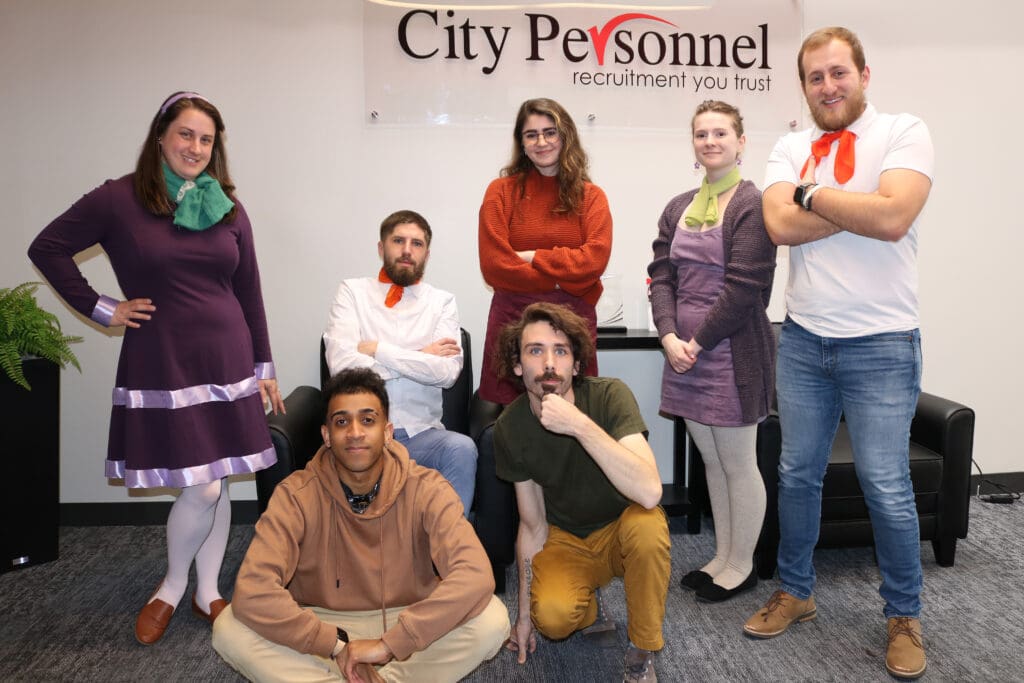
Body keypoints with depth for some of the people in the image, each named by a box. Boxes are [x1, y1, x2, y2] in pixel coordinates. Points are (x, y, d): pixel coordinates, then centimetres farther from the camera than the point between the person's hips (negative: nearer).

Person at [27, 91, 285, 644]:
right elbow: (47, 249, 4)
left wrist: (263, 367, 10)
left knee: (217, 485, 9)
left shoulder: (227, 208, 7)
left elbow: (249, 292, 10)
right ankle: (172, 588, 22)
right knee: (201, 489, -6)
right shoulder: (118, 199, -3)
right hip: (161, 367, -3)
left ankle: (208, 592, 28)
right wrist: (101, 309, -2)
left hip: (227, 364, 4)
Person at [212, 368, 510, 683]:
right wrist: (337, 644, -30)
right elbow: (252, 591, -26)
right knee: (229, 628, -25)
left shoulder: (426, 489, -17)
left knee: (492, 618, -28)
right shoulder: (296, 495, -15)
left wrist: (390, 644, -36)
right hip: (321, 628, 1)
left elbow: (475, 575, -32)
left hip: (406, 626, -1)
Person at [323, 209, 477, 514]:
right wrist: (420, 358, -5)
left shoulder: (442, 302, 9)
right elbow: (341, 363, -10)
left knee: (462, 449, -30)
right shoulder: (352, 291, 7)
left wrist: (377, 349, -9)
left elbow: (448, 371, -8)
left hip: (421, 432, 1)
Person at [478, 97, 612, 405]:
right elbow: (494, 266, -6)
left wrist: (531, 258, -9)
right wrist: (561, 280, -5)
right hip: (512, 318, -1)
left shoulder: (590, 196, 7)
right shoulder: (502, 191, 3)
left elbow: (594, 259, -7)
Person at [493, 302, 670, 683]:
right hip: (566, 539, 1)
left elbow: (649, 492, -38)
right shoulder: (510, 427, -14)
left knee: (647, 522, -36)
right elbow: (533, 526, -4)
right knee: (552, 617, -29)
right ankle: (589, 608, 10)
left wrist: (580, 426, -44)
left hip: (622, 528, -1)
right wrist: (524, 614, -1)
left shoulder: (609, 396, -24)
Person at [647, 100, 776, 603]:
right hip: (685, 350, 6)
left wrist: (698, 342, -13)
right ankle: (722, 557, 30)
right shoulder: (678, 208, 13)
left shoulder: (752, 205, -8)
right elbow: (662, 276, 7)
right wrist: (670, 337, -8)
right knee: (711, 461, 16)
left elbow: (743, 286, -15)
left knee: (737, 464, 6)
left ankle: (740, 566, 22)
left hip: (732, 350, -6)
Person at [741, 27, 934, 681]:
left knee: (887, 488, 1)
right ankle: (795, 591, 30)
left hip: (880, 344, -4)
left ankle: (905, 615, 23)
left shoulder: (904, 132, -3)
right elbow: (781, 227, -9)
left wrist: (811, 194, -9)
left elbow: (892, 217, -21)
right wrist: (860, 204, -12)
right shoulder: (791, 148, 8)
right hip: (803, 338, 4)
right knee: (797, 474, 12)